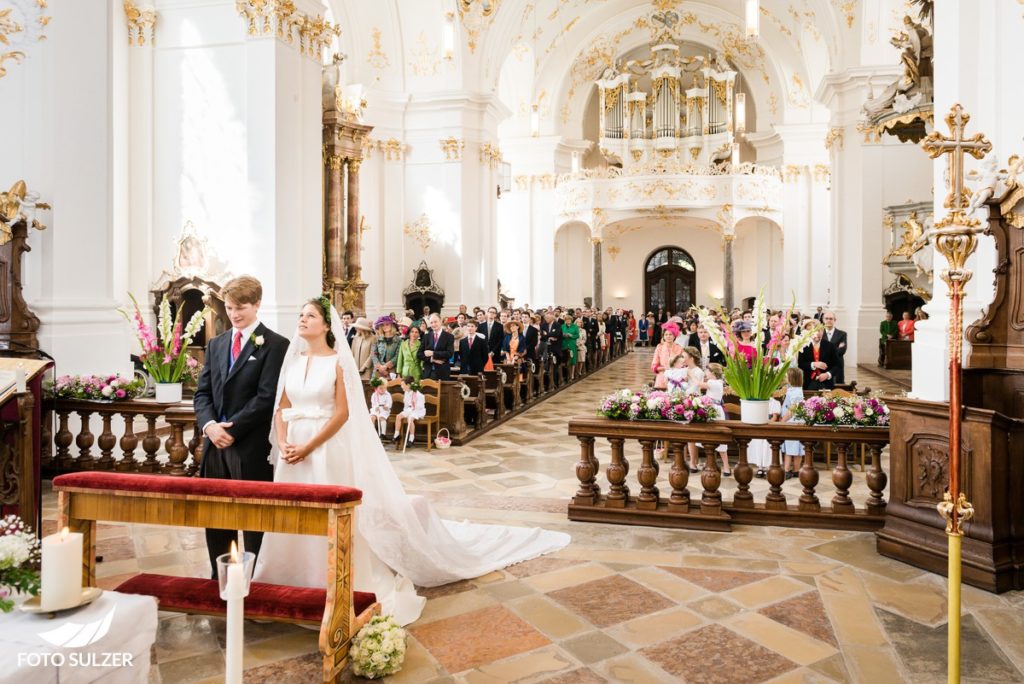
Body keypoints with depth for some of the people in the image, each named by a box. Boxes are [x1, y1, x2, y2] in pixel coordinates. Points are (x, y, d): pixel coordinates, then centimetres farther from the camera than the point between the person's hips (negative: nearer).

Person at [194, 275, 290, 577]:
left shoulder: (275, 345, -6)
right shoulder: (216, 344, 15)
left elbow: (267, 398, -12)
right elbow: (202, 392, 12)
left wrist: (232, 429, -14)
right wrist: (209, 424, -7)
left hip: (252, 449, -6)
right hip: (215, 444, 6)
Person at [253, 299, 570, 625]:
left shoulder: (337, 361, -7)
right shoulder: (292, 359, 9)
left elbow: (342, 413, -13)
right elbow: (281, 408, 9)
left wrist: (307, 448, -17)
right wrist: (283, 444, -6)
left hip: (327, 450, -5)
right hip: (293, 452, 5)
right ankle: (292, 587, 26)